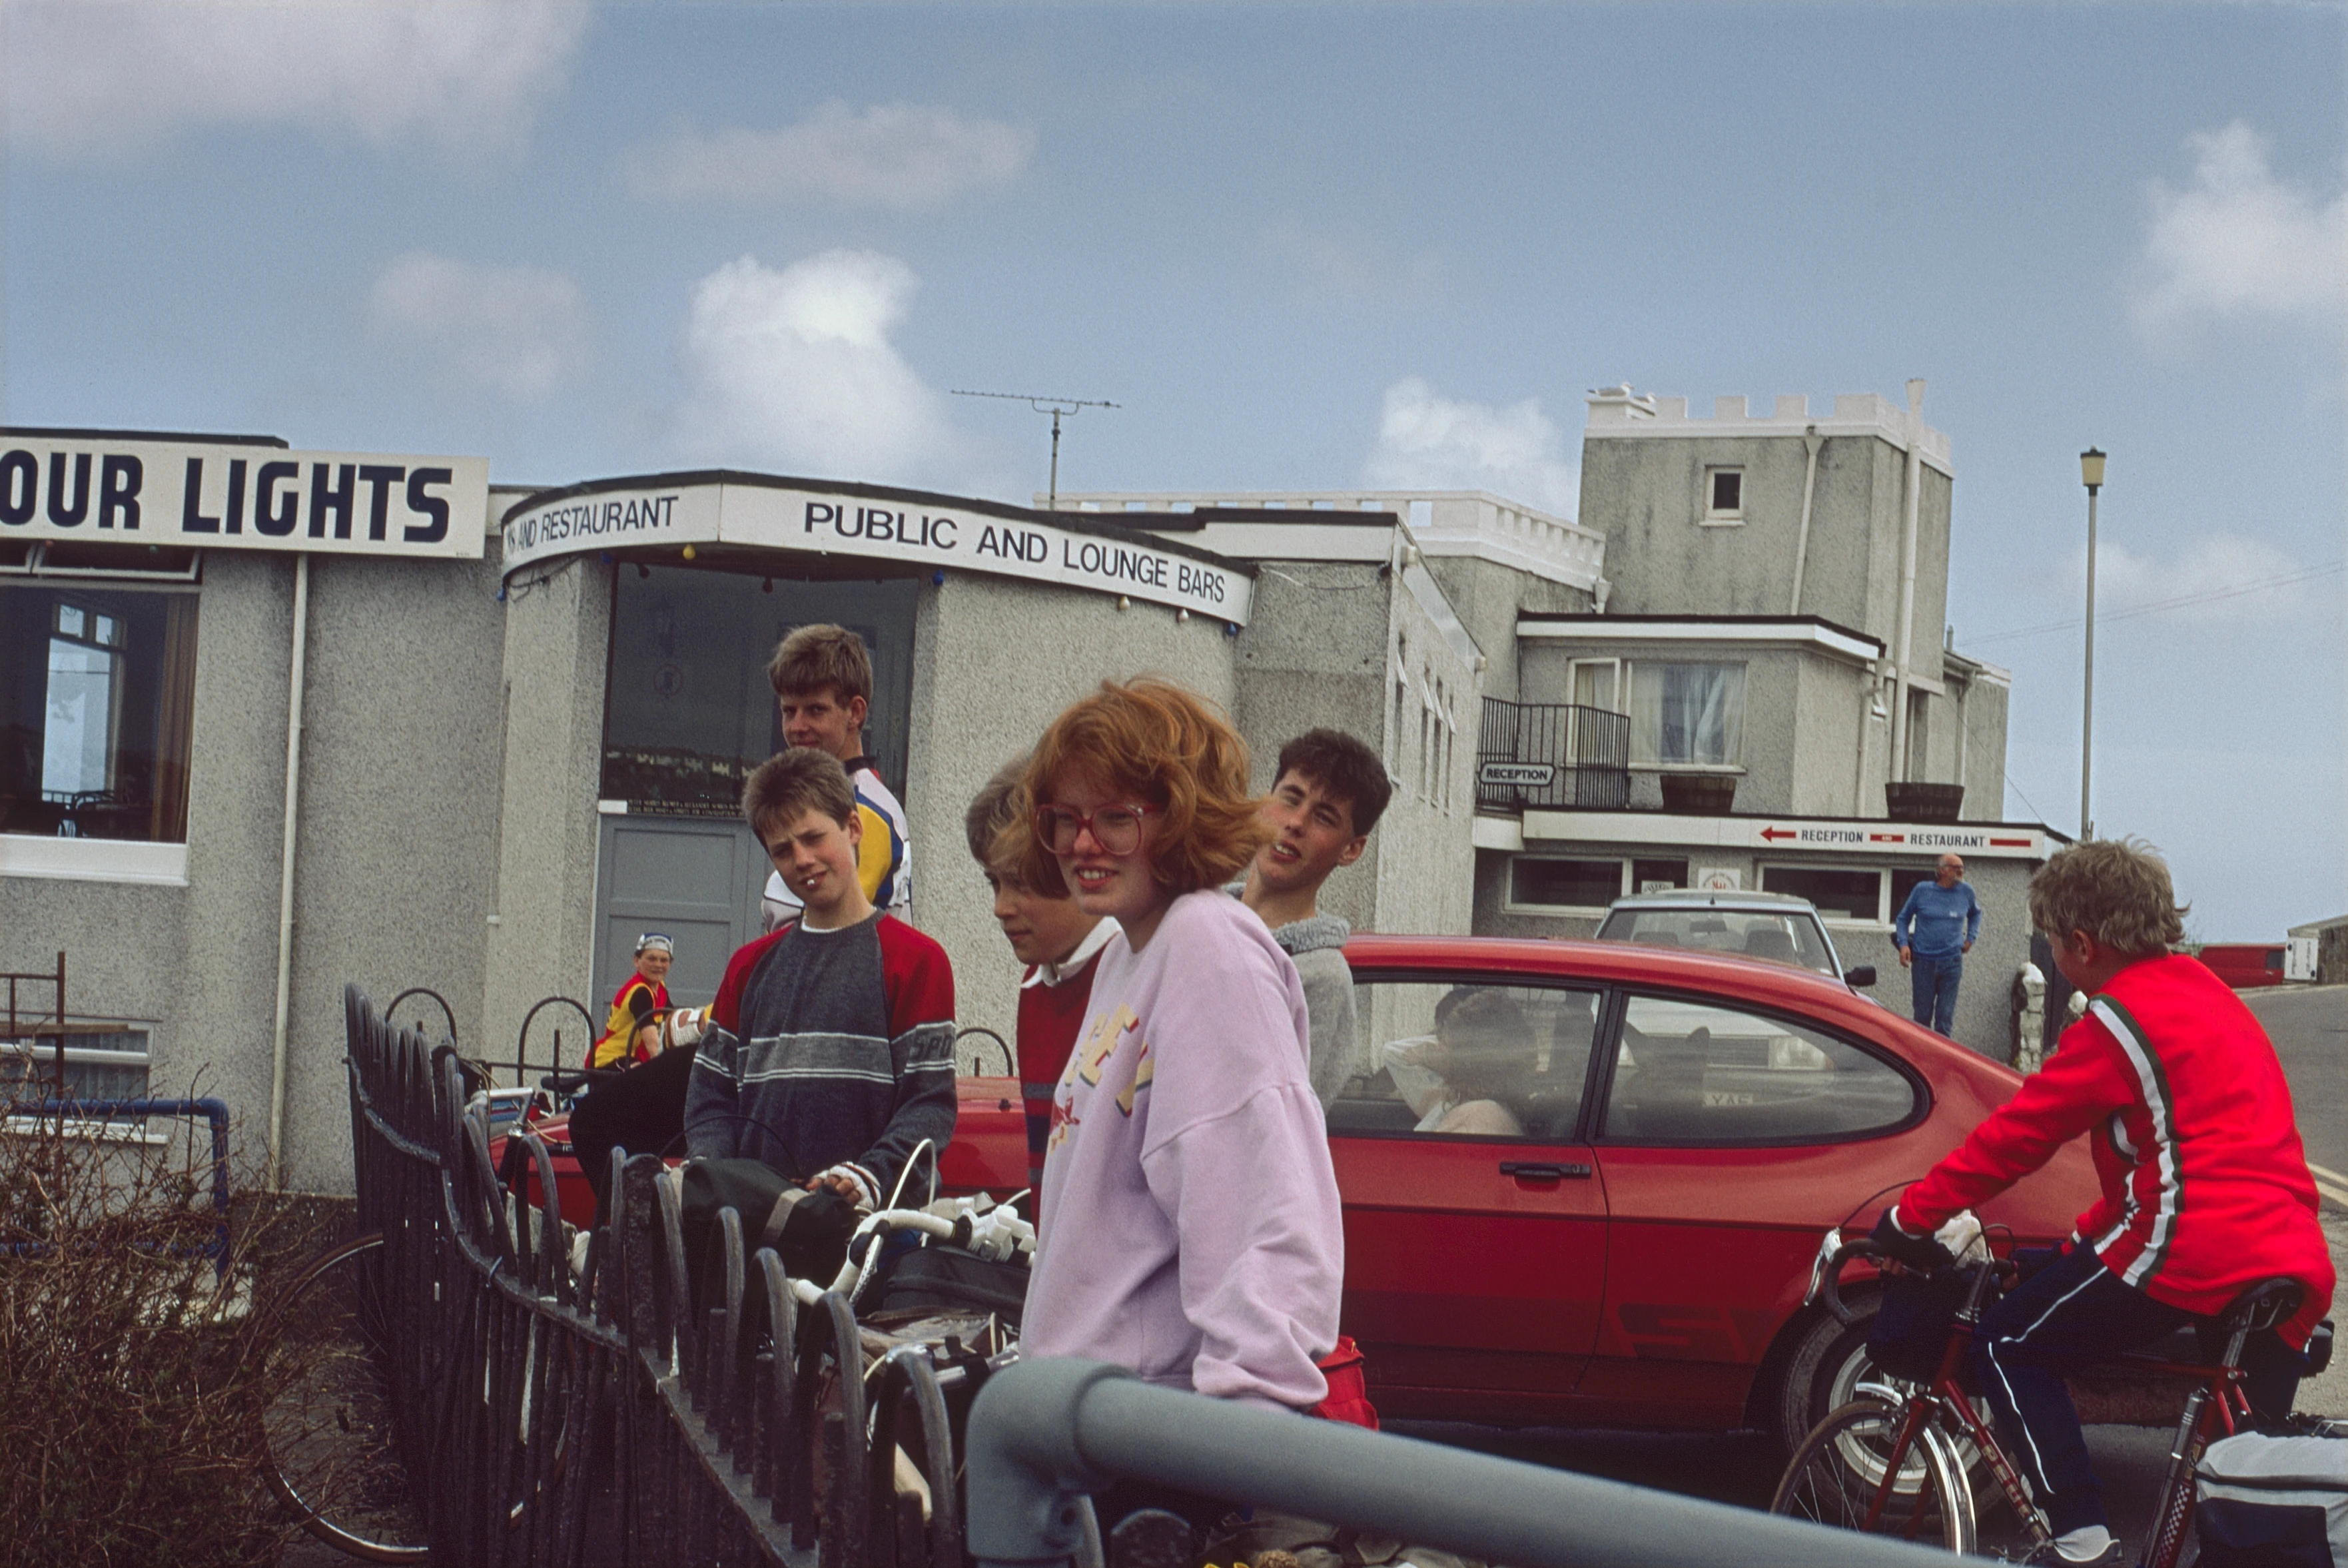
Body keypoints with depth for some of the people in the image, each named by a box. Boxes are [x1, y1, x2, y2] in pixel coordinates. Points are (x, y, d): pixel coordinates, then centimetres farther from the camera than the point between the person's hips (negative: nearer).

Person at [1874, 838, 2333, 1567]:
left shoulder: (2120, 1021, -6)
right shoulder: (2210, 994, 21)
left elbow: (2013, 1135, -5)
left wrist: (1910, 1217, 4)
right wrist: (2092, 1237, 29)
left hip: (2192, 1253, -8)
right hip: (2296, 1258, 8)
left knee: (2009, 1346, 5)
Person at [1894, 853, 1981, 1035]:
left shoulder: (1966, 891, 5)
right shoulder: (1922, 890, 0)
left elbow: (1975, 914, 26)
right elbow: (1903, 919, 10)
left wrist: (1970, 938, 13)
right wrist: (1903, 944, -4)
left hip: (1952, 962, 1)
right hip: (1923, 961, -1)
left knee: (1945, 1017, -1)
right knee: (1922, 1016, 4)